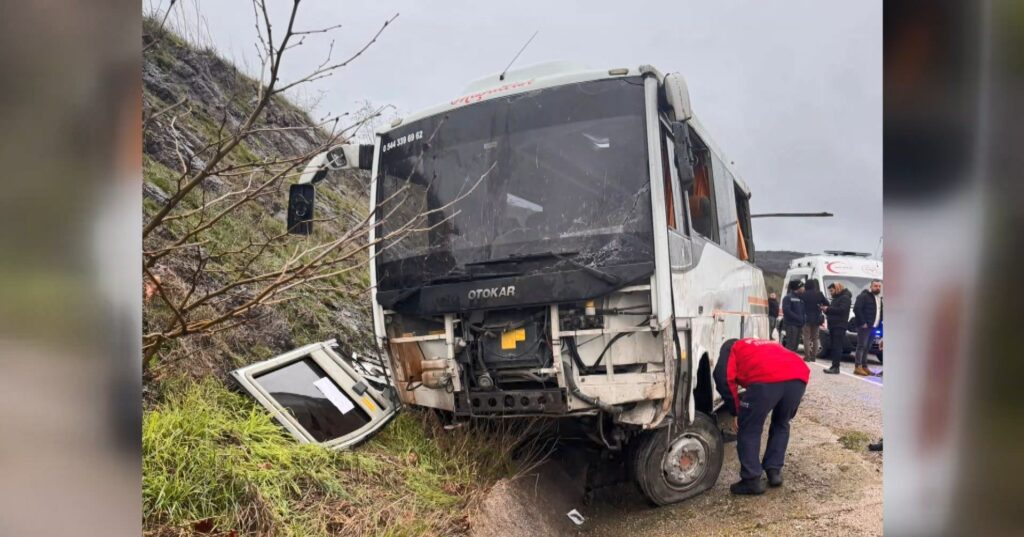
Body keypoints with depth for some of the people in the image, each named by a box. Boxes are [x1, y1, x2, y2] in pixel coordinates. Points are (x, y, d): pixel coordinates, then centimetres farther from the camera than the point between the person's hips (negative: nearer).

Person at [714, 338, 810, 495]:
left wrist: (736, 412, 18)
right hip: (798, 376, 6)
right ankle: (774, 472, 28)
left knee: (749, 429, 12)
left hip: (767, 378, -6)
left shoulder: (731, 349, 29)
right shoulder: (769, 345, 45)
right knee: (781, 424, 29)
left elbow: (724, 378, 9)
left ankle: (752, 480, 12)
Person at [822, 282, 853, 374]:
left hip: (839, 326, -10)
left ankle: (835, 367, -16)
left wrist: (828, 309, -16)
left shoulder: (845, 298, -6)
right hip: (833, 325, 10)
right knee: (833, 347, 8)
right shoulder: (836, 298, 24)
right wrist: (826, 309, 6)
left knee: (837, 347, -12)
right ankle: (834, 366, 10)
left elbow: (842, 309, -20)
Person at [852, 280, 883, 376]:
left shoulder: (879, 298, 19)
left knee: (867, 348, 10)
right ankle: (857, 367, -9)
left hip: (873, 327, 8)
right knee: (861, 346, -9)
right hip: (864, 327, -8)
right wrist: (862, 323, -18)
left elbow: (880, 312, 24)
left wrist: (879, 323, 9)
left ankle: (864, 367, 15)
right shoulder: (864, 296, -9)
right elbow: (857, 309, -17)